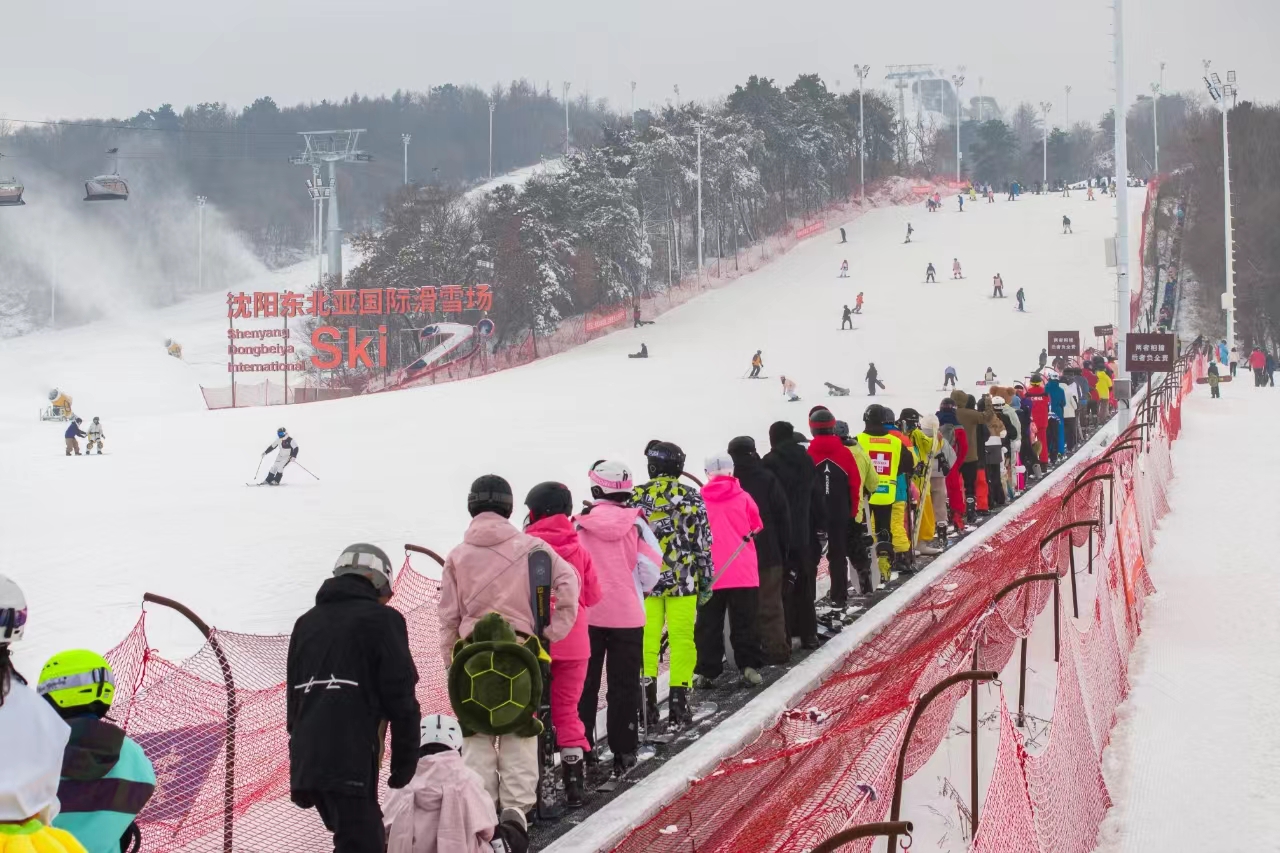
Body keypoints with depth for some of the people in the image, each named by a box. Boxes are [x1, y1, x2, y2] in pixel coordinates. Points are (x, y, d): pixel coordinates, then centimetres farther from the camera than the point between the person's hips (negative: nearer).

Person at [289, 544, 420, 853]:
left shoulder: (306, 623, 20)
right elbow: (400, 697, -5)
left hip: (306, 761, 7)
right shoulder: (381, 619, 0)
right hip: (350, 764, -7)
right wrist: (405, 762, 1)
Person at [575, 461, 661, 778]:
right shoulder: (636, 524, -8)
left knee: (584, 684, 12)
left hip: (586, 615, 0)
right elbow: (650, 571, -7)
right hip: (627, 615, 0)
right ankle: (623, 752, 8)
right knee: (624, 685, 9)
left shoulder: (578, 524, -9)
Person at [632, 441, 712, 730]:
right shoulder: (692, 497, -3)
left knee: (646, 639, 5)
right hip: (683, 581, -1)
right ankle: (678, 703, 4)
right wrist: (706, 581, 8)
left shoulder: (635, 497, -1)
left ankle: (646, 705, 5)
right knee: (682, 639, 5)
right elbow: (704, 543, 0)